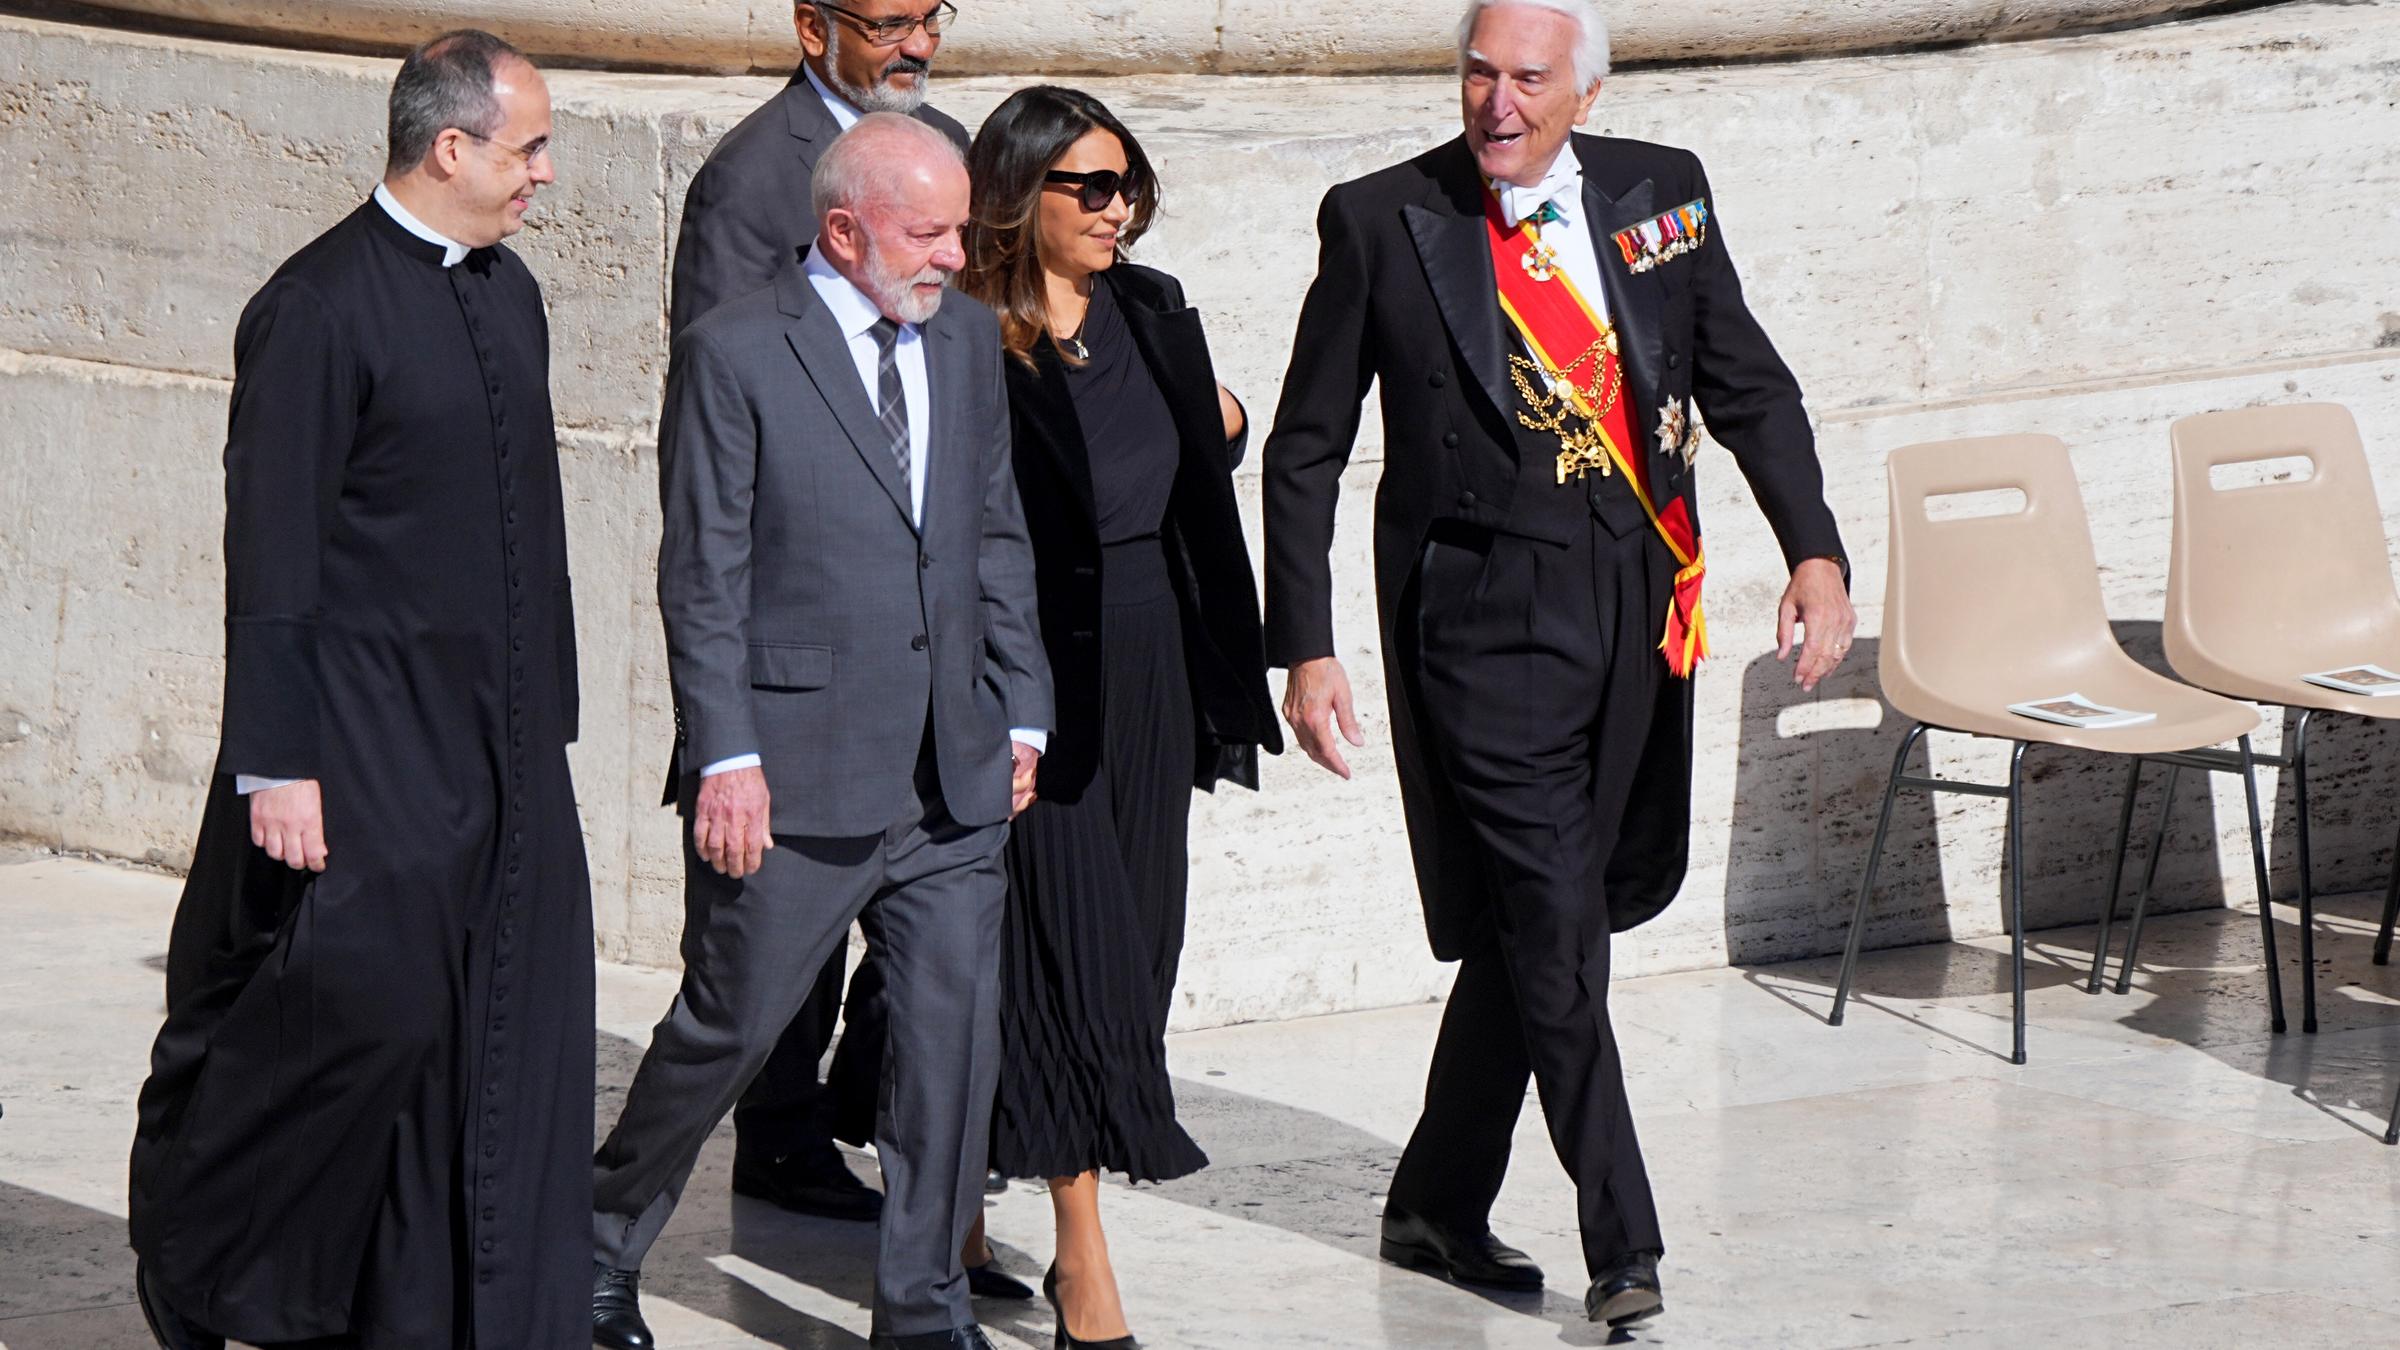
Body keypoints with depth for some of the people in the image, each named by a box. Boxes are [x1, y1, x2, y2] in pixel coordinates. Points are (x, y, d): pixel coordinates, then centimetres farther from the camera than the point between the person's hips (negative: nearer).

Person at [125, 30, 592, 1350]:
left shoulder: (509, 293, 12)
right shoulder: (319, 307, -12)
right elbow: (270, 554, -13)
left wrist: (548, 721, 17)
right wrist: (276, 764, -16)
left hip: (499, 743, 8)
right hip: (367, 747, -8)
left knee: (507, 1039, 5)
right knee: (364, 1001, -9)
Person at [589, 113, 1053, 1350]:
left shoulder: (968, 340, 10)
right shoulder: (735, 353, -8)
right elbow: (703, 576, -9)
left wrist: (1020, 712, 11)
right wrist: (725, 756, -13)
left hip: (953, 778, 5)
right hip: (796, 777, -5)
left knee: (954, 1028, 4)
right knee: (729, 1026, 4)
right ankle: (600, 1245, 24)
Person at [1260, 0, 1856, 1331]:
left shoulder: (1660, 194, 5)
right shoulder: (1381, 222, -4)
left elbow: (1747, 386, 10)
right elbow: (1305, 451, 1)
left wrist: (1814, 551, -4)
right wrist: (1305, 650, -5)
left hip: (1637, 612, 4)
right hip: (1485, 612, -4)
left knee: (1530, 921, 12)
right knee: (1554, 931, -7)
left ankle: (1437, 1206, 28)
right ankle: (1622, 1249, 0)